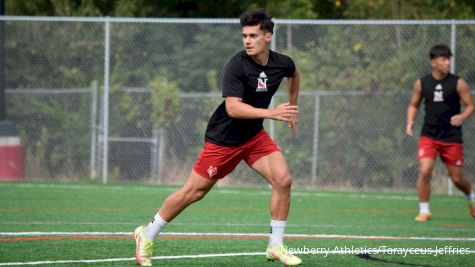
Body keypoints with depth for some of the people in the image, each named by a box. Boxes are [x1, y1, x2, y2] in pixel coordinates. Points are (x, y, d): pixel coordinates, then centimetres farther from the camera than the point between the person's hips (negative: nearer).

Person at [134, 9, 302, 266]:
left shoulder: (282, 63, -6)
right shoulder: (237, 65, -25)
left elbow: (294, 74, 21)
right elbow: (233, 108, -34)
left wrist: (292, 106, 22)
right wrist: (271, 113, -40)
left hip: (254, 136, 5)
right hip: (222, 138, -5)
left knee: (283, 180, -14)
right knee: (193, 192, 2)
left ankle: (275, 246, -2)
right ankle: (147, 236, 20)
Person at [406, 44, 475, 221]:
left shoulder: (458, 83, -4)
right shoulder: (422, 83, 2)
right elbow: (413, 105, 15)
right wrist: (410, 122, -3)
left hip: (452, 138, -1)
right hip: (429, 136, 1)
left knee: (457, 178, 5)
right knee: (424, 171, -17)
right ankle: (424, 210, -4)